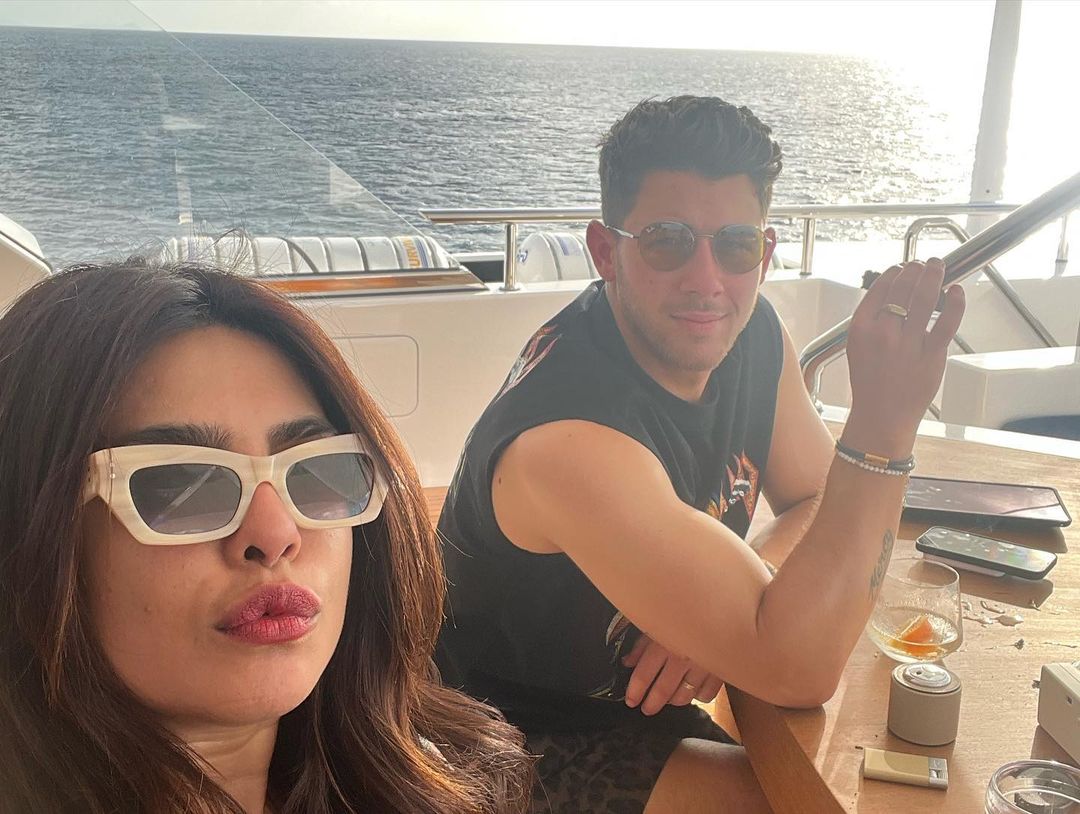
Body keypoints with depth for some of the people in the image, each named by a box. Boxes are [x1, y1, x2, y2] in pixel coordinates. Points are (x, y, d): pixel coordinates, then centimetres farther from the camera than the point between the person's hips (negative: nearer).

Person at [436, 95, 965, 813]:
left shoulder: (755, 336, -9)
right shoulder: (565, 438, -35)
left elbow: (818, 505, 4)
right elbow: (799, 671, -35)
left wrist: (727, 602, -17)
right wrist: (884, 421, -40)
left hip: (652, 697, 7)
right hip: (529, 746, -7)